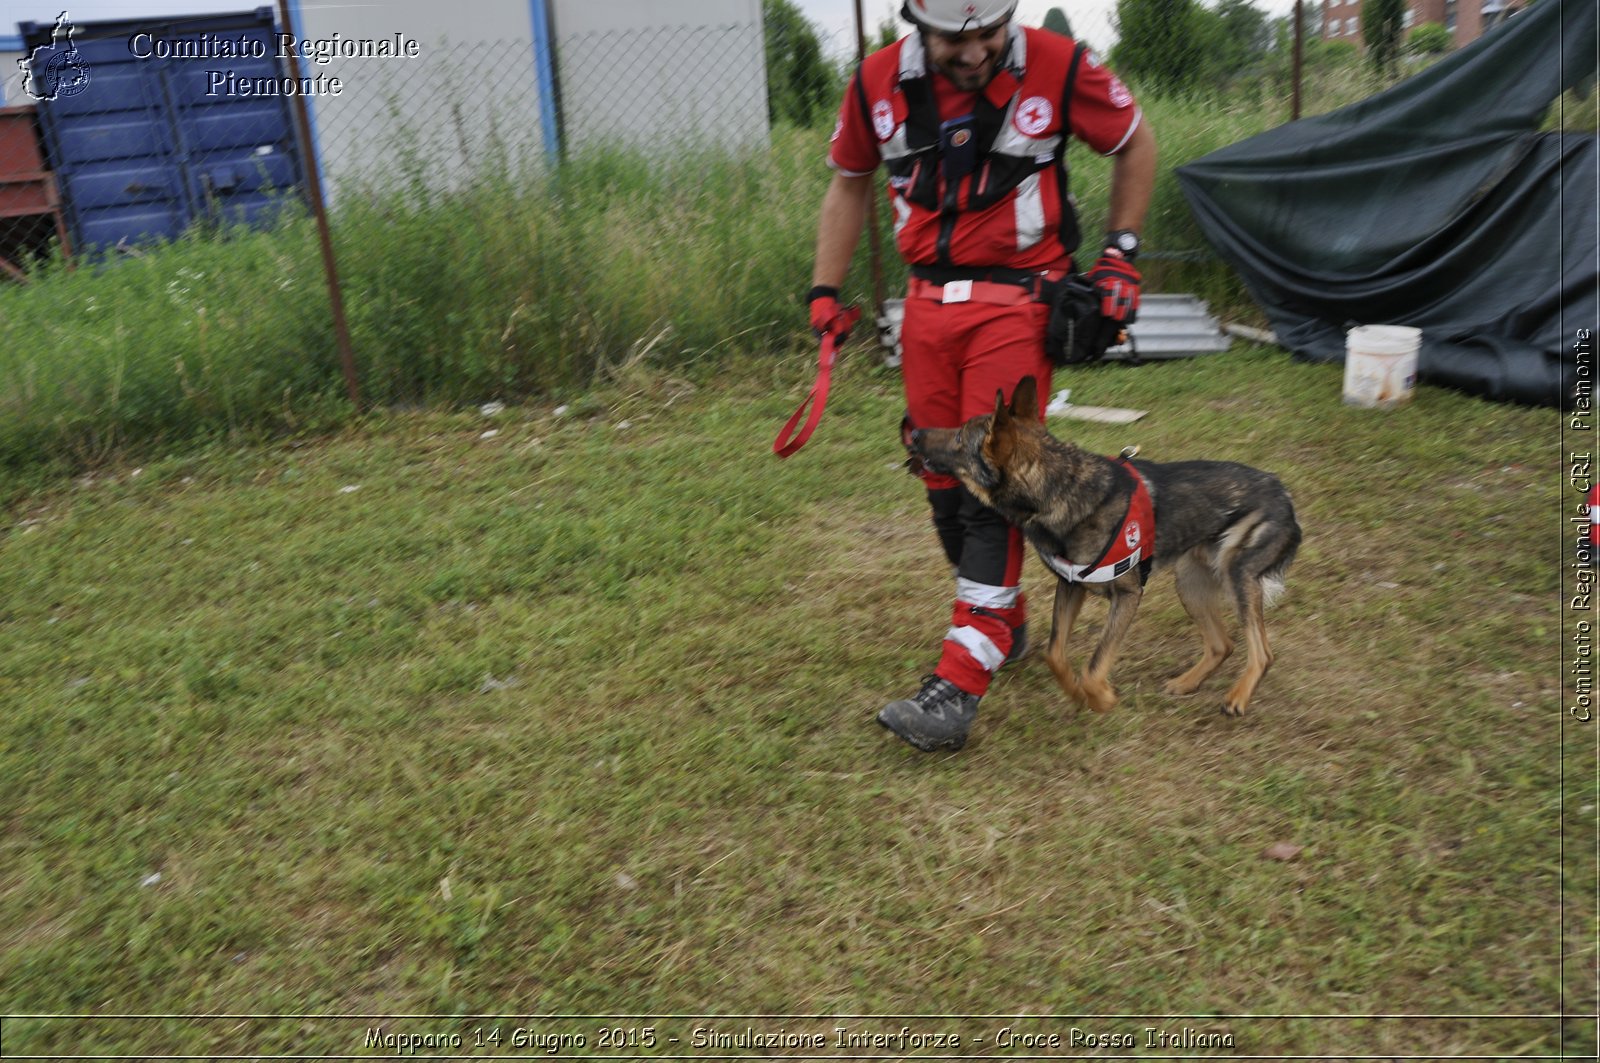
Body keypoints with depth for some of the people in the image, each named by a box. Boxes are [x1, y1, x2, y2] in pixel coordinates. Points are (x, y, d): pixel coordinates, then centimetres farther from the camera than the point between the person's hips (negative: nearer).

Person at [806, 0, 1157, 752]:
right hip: (929, 301, 5)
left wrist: (1120, 252, 2)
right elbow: (850, 182, 14)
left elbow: (1136, 144, 7)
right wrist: (825, 289, 7)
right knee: (943, 479, 7)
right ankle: (1006, 623, 29)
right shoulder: (877, 83, -1)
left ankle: (960, 684, -9)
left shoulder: (1056, 67, -9)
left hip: (1018, 302, -4)